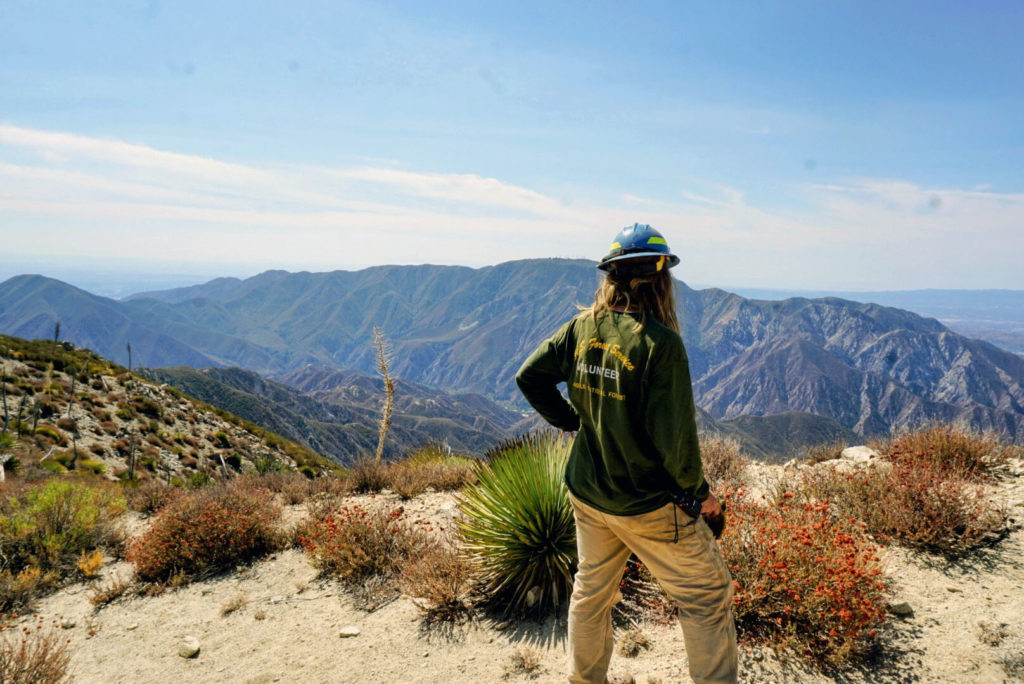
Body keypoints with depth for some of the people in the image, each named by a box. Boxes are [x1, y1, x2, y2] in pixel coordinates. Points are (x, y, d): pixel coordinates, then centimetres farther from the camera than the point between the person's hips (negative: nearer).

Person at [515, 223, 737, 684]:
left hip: (586, 494, 7)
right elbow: (675, 434, -21)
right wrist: (698, 490, -5)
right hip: (649, 506, -6)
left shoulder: (582, 327, -5)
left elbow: (529, 376, 3)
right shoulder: (659, 342, -23)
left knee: (591, 591, 24)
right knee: (706, 594, 13)